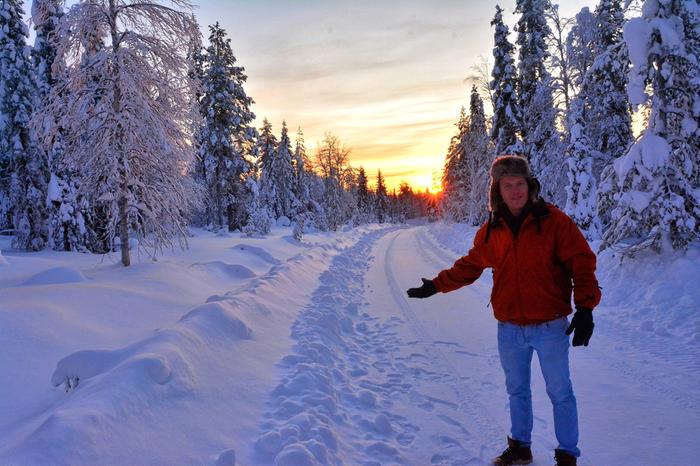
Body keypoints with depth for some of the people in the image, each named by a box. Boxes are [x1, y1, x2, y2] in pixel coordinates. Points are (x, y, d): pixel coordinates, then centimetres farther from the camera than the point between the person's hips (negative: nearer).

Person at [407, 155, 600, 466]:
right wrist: (436, 285, 14)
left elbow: (582, 263, -10)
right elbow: (469, 266, 14)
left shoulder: (554, 221, -10)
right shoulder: (490, 230, 2)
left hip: (550, 327, -4)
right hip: (509, 329, 4)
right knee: (516, 391, 18)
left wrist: (585, 308, -17)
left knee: (560, 393, 8)